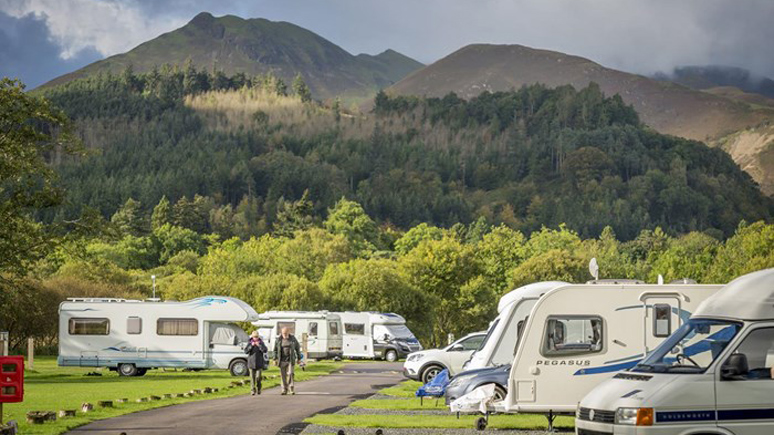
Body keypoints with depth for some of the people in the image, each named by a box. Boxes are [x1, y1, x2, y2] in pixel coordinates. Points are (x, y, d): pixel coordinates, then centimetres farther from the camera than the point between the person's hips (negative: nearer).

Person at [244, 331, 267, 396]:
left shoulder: (261, 343, 2)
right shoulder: (249, 343, 4)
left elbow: (265, 350, -10)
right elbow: (246, 351, -5)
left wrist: (259, 345, -18)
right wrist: (251, 346, -14)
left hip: (259, 363, -1)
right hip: (251, 363, 1)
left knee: (258, 377, -5)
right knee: (252, 377, -2)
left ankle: (258, 389, 15)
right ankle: (252, 390, 1)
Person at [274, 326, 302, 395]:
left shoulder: (292, 339, 0)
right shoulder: (278, 340, 1)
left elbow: (297, 348, 9)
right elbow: (275, 350, 6)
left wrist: (299, 358, 10)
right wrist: (275, 359, -1)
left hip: (290, 360, -1)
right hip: (282, 360, 1)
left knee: (290, 373, -13)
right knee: (283, 375, 2)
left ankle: (291, 389, -5)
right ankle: (284, 390, 10)